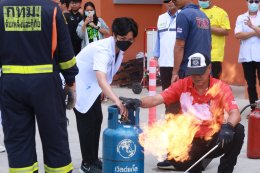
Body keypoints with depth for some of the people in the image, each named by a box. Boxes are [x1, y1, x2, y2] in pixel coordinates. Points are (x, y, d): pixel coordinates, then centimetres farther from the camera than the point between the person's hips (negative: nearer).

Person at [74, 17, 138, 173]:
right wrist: (117, 101, -58)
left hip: (92, 84, 9)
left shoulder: (119, 49, -6)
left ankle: (94, 159, 20)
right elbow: (101, 78, -48)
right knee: (87, 122, -9)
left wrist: (103, 90, 15)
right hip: (79, 84, -9)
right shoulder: (103, 49, -34)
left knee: (97, 119, 9)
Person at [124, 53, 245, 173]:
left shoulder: (221, 87, -10)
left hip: (215, 139, -1)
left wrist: (228, 127, -45)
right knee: (176, 159, -29)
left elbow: (235, 113, -21)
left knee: (238, 131, -30)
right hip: (192, 141, 1)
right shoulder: (182, 85, -5)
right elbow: (156, 99, -12)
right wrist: (138, 102, -33)